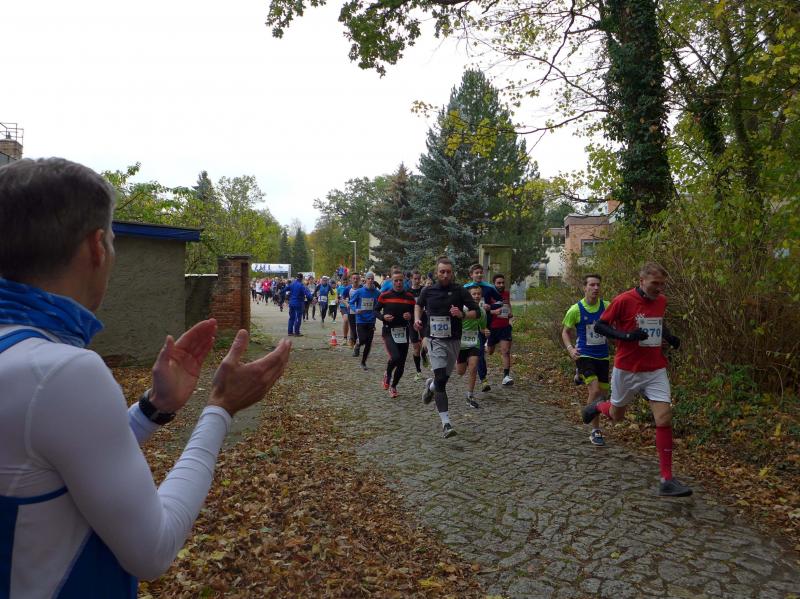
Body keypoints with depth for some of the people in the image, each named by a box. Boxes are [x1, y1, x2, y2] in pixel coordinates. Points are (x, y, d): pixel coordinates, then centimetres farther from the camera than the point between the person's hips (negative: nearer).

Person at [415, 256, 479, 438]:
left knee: (444, 377, 13)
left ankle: (430, 385, 51)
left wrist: (462, 314, -18)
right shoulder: (427, 291, 2)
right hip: (435, 340, -1)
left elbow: (476, 312, 1)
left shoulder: (460, 291, -2)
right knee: (441, 378, -15)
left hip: (454, 341, 2)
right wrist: (417, 319, 4)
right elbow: (418, 305, 22)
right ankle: (446, 423, -13)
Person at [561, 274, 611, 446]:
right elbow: (565, 332, 3)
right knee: (595, 390, -18)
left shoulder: (606, 307, -3)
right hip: (584, 356, -4)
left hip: (603, 356, 4)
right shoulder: (575, 310, -9)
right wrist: (570, 348, -13)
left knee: (603, 393, 10)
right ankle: (595, 431, -2)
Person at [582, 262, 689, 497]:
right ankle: (597, 406, 50)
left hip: (656, 370, 4)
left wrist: (669, 337, 3)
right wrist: (627, 336, -24)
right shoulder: (623, 300, -14)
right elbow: (599, 326, -10)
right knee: (617, 415, 13)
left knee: (664, 418, -9)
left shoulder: (661, 301, 4)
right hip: (627, 369, -3)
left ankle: (667, 480, -1)